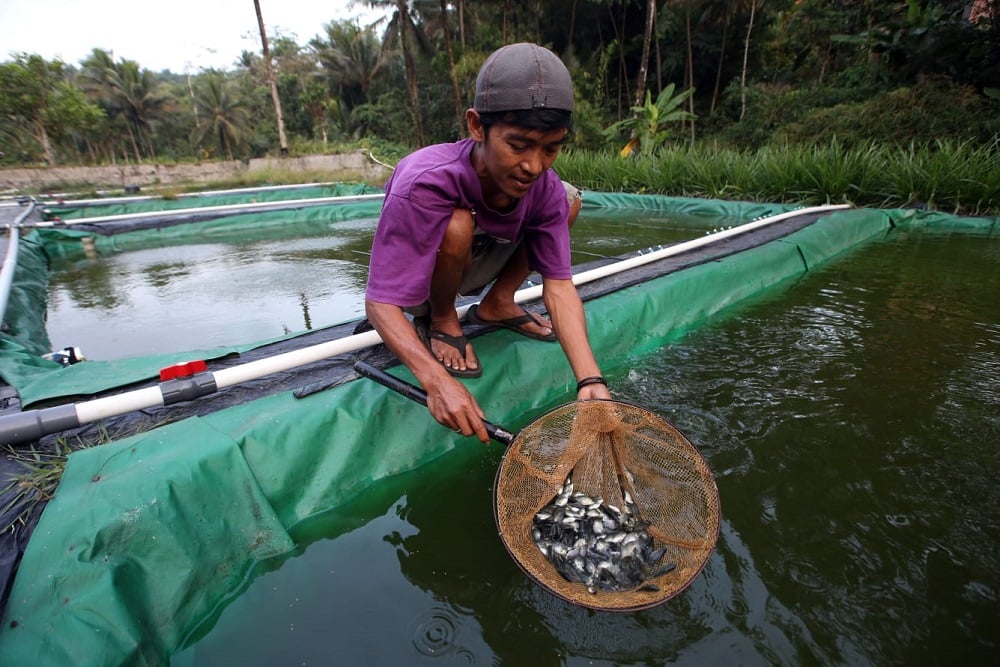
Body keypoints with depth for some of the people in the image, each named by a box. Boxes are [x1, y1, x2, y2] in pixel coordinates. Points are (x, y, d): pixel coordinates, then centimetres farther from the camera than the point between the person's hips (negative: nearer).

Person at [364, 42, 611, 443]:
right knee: (457, 224, -38)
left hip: (472, 270, 5)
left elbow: (559, 285, -24)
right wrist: (436, 381, -53)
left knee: (570, 198, -6)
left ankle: (497, 304, 4)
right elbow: (380, 304, -37)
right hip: (411, 279, -4)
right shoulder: (423, 186, -36)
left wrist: (591, 380, -37)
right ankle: (440, 320, -7)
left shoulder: (546, 189, -21)